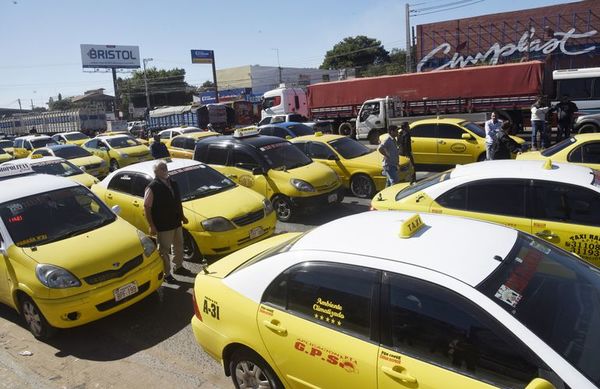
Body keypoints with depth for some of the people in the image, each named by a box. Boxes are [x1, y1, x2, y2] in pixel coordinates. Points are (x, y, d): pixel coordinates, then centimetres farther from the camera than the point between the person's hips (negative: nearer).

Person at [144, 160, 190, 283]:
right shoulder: (152, 187, -16)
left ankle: (178, 267, 40)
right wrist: (152, 226, -18)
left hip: (176, 223, 8)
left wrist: (182, 216, 18)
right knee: (164, 250, 5)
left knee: (179, 246, 21)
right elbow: (147, 208, -16)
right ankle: (166, 274, 19)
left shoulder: (173, 183, 6)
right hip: (163, 226, -7)